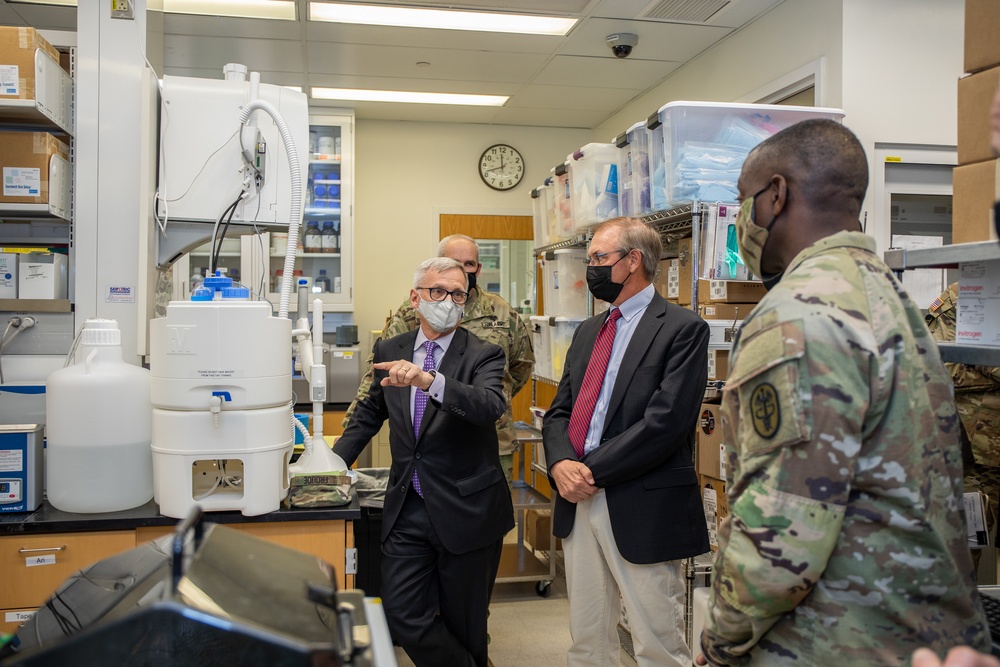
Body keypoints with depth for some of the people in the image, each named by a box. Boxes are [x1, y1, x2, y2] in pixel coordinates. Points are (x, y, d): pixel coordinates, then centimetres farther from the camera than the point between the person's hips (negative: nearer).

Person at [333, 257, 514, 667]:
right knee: (403, 617, 3)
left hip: (466, 512, -3)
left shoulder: (483, 355, -7)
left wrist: (429, 380, -41)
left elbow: (490, 406, -28)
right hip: (408, 509, 4)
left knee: (464, 626, 9)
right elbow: (370, 413, 21)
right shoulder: (390, 351, 6)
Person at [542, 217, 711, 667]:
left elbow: (665, 422, -17)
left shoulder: (683, 329, -8)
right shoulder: (588, 331, 16)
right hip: (579, 501, 7)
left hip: (642, 509, -7)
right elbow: (559, 411, 13)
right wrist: (561, 463, -7)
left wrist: (593, 471, -15)